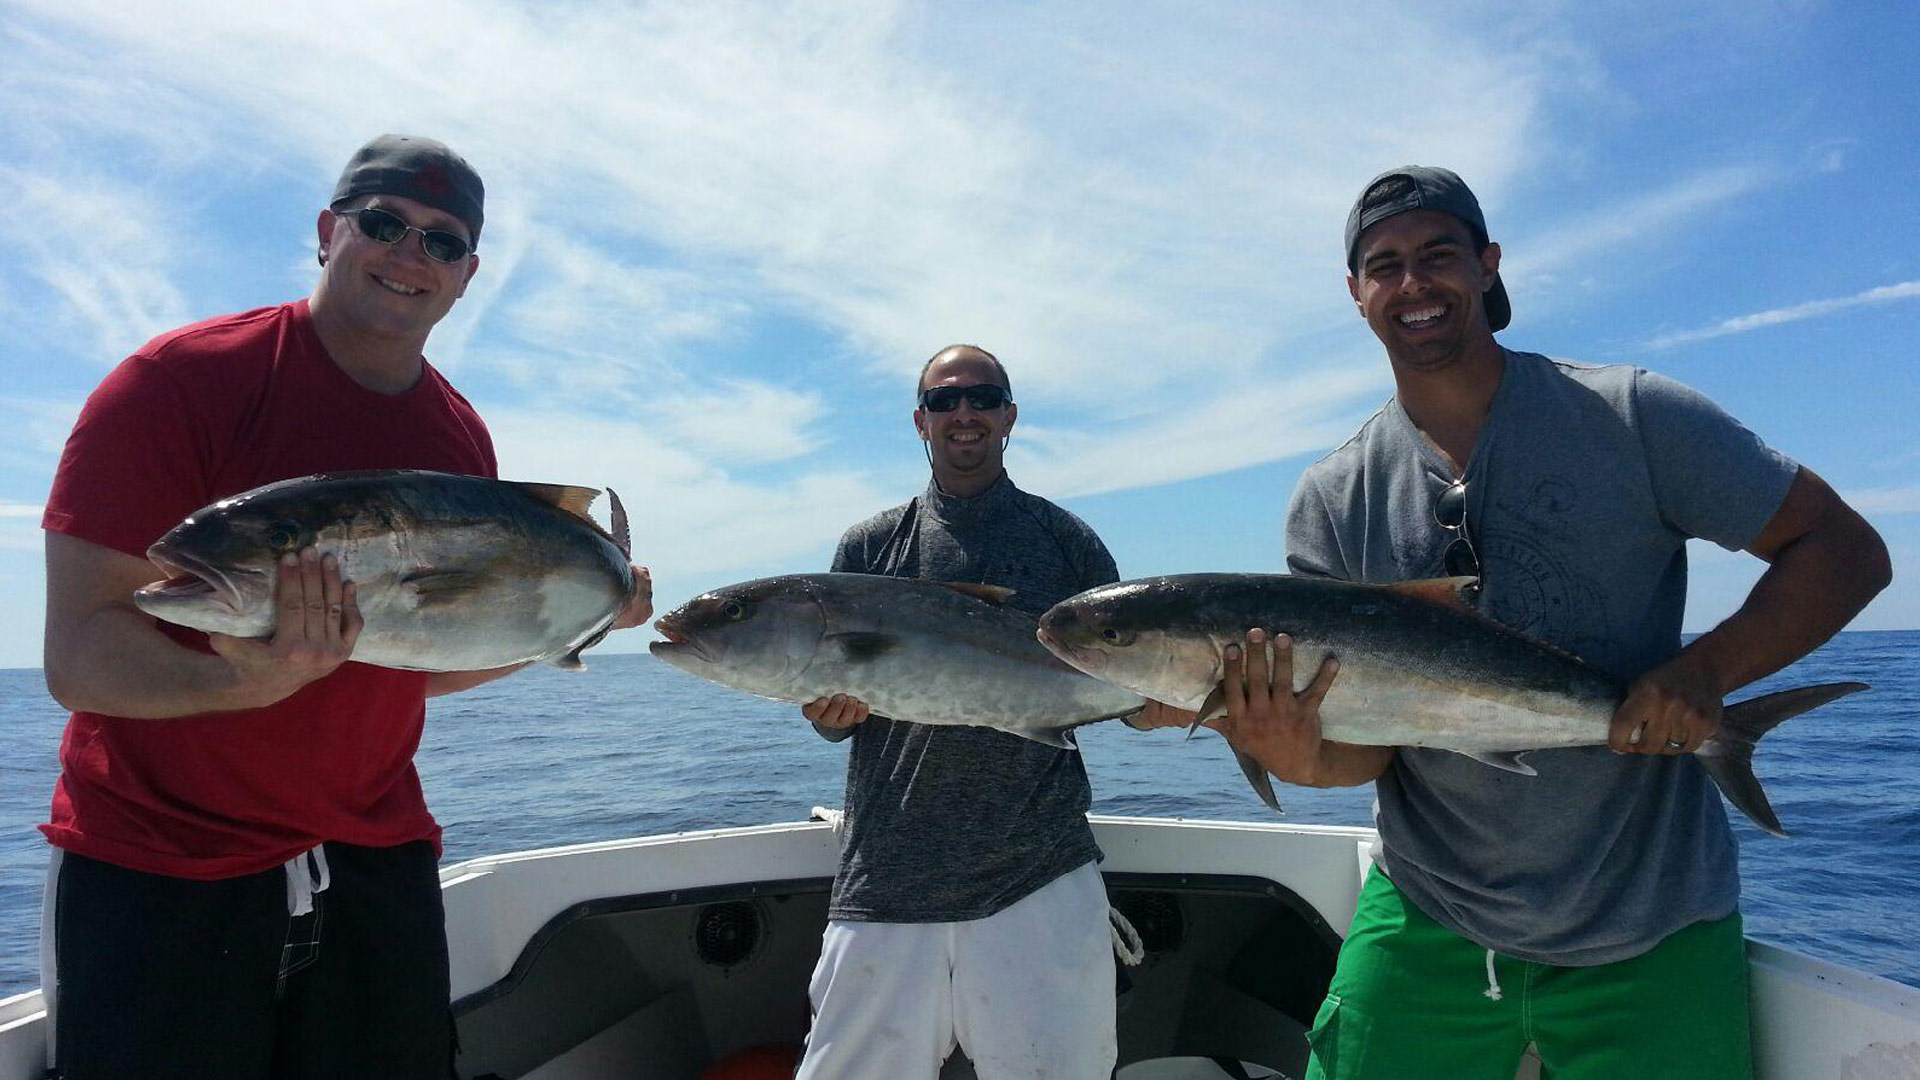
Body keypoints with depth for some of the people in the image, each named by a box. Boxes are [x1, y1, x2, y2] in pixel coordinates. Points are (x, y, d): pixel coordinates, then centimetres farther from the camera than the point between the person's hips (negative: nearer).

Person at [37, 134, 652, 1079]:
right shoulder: (181, 381, -11)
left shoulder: (462, 439, 4)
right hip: (156, 874, -4)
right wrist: (252, 681, -35)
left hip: (377, 861, 5)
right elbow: (78, 654, -16)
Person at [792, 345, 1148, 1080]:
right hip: (887, 877, 1)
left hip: (1042, 875, 0)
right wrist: (830, 710, -13)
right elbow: (829, 712, 10)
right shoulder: (871, 546, 9)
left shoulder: (1067, 540, 8)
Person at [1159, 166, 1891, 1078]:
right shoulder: (1329, 504, -2)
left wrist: (1708, 668, -19)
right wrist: (1300, 758, -27)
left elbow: (1846, 550, -2)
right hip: (1428, 915, 2)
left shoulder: (1631, 417, -6)